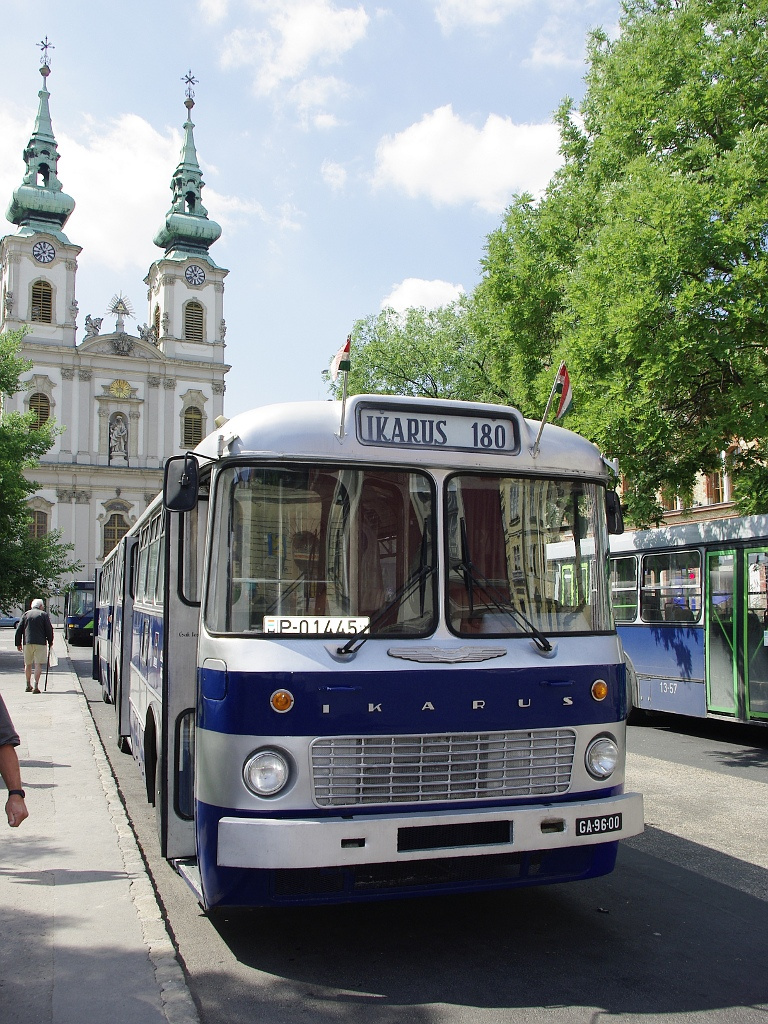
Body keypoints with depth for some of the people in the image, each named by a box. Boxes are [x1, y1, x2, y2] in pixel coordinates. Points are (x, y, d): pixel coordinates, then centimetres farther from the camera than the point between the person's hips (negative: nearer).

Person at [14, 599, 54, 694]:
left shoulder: (25, 614, 11)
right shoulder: (44, 614, 2)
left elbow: (18, 630, 8)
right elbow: (49, 629, -1)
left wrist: (18, 643, 12)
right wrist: (50, 642, 10)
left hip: (27, 642, 3)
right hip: (40, 642, -3)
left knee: (28, 664, 15)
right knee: (38, 664, -4)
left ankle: (28, 685, 24)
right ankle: (36, 686, -12)